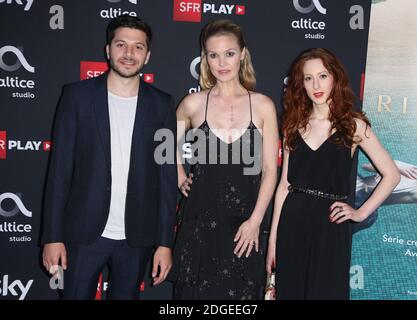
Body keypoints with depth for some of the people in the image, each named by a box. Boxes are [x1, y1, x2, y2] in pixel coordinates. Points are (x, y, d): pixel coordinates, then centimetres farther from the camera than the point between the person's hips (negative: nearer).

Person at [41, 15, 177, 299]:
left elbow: (168, 177, 1)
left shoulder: (162, 105, 0)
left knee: (126, 295, 15)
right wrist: (53, 236, -5)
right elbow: (60, 168, -3)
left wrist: (165, 243, -1)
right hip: (84, 231, -1)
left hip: (137, 237, 1)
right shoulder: (78, 95, -3)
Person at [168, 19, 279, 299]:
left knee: (240, 291, 9)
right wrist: (180, 178, 8)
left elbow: (270, 170, -2)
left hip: (244, 226, 0)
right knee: (196, 291, 9)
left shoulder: (263, 105, -1)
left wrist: (255, 220, -8)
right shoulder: (193, 103, 1)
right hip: (200, 221, 1)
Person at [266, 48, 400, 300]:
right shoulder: (295, 125, 6)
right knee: (289, 290, 11)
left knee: (326, 291, 8)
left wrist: (361, 213, -3)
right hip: (292, 223, 3)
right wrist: (273, 239, 4)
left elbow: (392, 175, 2)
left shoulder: (353, 124, -2)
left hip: (330, 225, -2)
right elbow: (284, 184, 6)